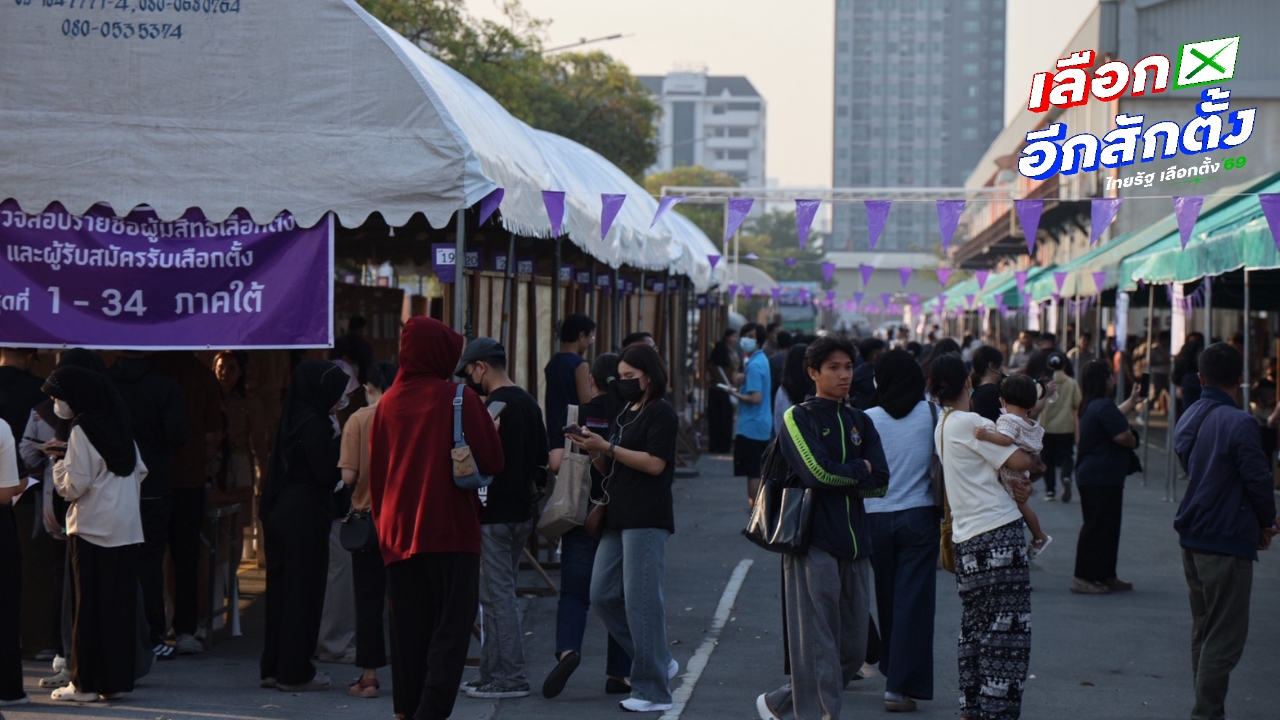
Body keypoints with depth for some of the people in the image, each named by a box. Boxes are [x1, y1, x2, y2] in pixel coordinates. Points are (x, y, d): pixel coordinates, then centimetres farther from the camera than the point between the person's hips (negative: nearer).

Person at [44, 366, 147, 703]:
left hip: (93, 530, -7)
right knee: (121, 605, 8)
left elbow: (74, 486, -14)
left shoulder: (82, 430, -12)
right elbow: (140, 470, 15)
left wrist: (60, 460, 4)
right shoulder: (118, 424, 9)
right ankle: (119, 679, 12)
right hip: (127, 529, 7)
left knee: (90, 604, 0)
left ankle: (86, 683, 4)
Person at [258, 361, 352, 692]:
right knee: (304, 590, -2)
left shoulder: (294, 419, 10)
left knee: (282, 589, 13)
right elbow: (327, 474, -18)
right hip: (306, 516, -9)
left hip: (282, 512, 9)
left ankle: (273, 667, 19)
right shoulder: (314, 424, -16)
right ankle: (295, 671, 3)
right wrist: (335, 437, -10)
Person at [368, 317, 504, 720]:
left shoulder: (388, 403, 4)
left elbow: (375, 474, 10)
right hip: (451, 532, -5)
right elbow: (491, 461, -7)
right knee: (450, 628, -3)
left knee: (408, 630, 11)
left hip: (398, 534, 5)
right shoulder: (459, 398, -9)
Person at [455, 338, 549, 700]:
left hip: (495, 516, -9)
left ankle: (510, 678, -3)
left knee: (497, 596, -5)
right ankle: (494, 672, 19)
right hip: (521, 513, 9)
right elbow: (541, 462, 18)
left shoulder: (496, 406, -15)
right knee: (500, 594, 15)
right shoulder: (529, 403, 13)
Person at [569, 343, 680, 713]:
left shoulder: (661, 413, -6)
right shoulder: (626, 413, 19)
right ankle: (660, 662, 19)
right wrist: (594, 450, 1)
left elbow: (655, 464, -18)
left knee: (642, 601, -8)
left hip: (646, 519, -9)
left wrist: (607, 447, -17)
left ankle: (653, 690, -3)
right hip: (618, 517, 9)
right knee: (603, 595, 7)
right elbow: (609, 469, 21)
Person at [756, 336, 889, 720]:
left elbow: (881, 483, 3)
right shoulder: (797, 418, -2)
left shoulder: (860, 422, 15)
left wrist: (838, 477, -8)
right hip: (813, 543, -6)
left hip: (854, 544, 6)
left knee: (853, 650, 9)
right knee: (818, 646, -8)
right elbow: (818, 472, -17)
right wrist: (860, 469, -3)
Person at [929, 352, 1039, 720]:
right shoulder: (969, 423, -12)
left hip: (968, 538, 9)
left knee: (975, 628, 14)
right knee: (1008, 628, -6)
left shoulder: (942, 427, 15)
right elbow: (1020, 460, -13)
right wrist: (1037, 462, 9)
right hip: (998, 535, -9)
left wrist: (1018, 485, -2)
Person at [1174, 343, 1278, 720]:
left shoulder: (1189, 419, 9)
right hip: (1227, 541, -9)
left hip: (1193, 538, 9)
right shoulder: (1239, 424, -17)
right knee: (1225, 636, -3)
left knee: (1203, 631, 16)